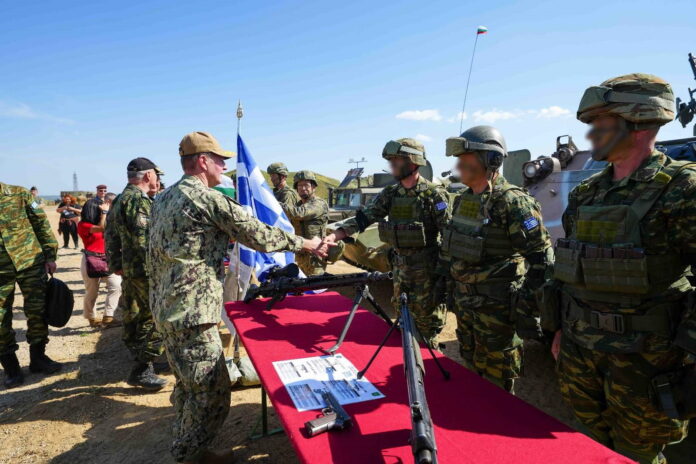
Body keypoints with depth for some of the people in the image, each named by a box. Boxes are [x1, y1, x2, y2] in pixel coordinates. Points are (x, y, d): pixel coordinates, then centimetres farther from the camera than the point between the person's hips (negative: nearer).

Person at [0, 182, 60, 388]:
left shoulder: (20, 194, -2)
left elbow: (42, 224, 1)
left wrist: (50, 255, -3)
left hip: (30, 263, -1)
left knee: (37, 311, 4)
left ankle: (37, 357, 20)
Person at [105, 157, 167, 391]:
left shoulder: (119, 200, 16)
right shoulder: (139, 200, -16)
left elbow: (111, 235, 21)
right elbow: (144, 239, -23)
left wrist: (115, 263, 23)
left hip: (128, 270, 10)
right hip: (145, 271, -10)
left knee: (133, 318, 18)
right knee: (156, 319, -4)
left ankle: (140, 359, 32)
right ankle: (142, 370, 0)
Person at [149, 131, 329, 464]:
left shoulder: (164, 199, 12)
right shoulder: (208, 199, -16)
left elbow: (154, 257, 18)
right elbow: (258, 234, -12)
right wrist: (305, 243, -1)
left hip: (167, 308, 10)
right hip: (192, 313, -10)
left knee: (190, 383, 23)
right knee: (212, 389, 4)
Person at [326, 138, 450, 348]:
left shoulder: (434, 194, -14)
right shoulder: (390, 194, 3)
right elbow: (364, 217, -2)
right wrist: (335, 234, -15)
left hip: (426, 267, -6)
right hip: (399, 264, 6)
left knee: (426, 313, 7)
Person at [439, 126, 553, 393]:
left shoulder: (512, 202, -19)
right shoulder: (462, 200, 6)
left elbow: (542, 258, -20)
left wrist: (532, 311, -20)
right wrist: (444, 281, 19)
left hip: (496, 308, -8)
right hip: (463, 303, 8)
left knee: (494, 384, 9)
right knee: (470, 371, 24)